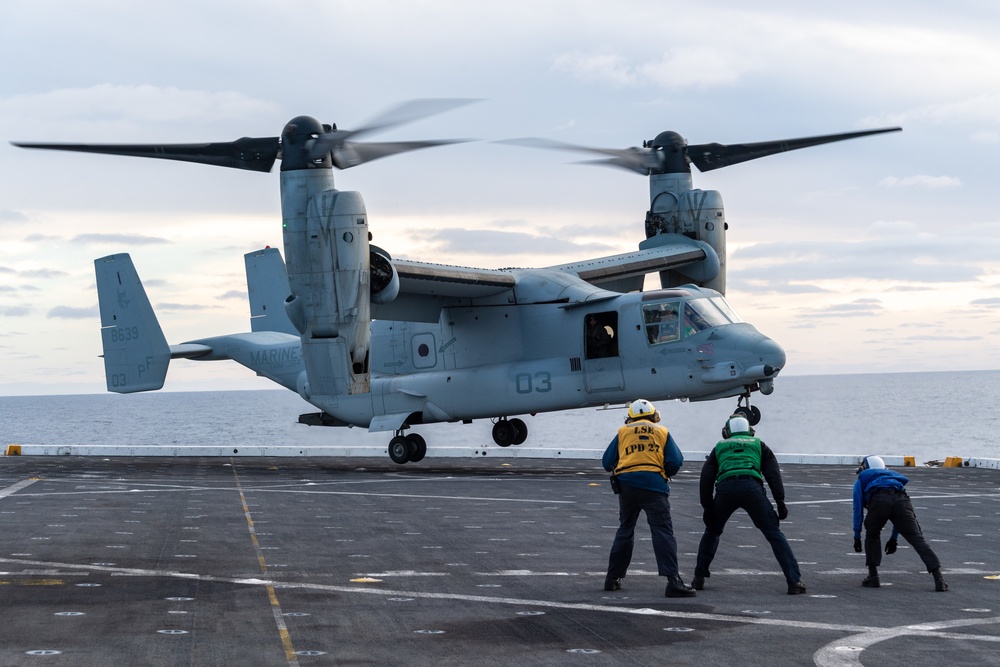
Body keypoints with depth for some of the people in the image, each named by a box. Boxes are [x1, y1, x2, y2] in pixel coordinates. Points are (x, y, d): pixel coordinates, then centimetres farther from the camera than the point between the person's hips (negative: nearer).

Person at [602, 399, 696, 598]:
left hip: (626, 484, 2)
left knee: (625, 530, 18)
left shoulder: (623, 432, 16)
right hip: (653, 484, -2)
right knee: (663, 531, -8)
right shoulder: (662, 431, 14)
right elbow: (675, 462, 6)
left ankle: (613, 578, 22)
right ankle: (673, 580, -19)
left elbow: (607, 462, 13)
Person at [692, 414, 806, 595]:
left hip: (725, 487, 1)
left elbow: (706, 478, 22)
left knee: (712, 531, 24)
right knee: (774, 533, 4)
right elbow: (773, 473, 17)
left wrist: (707, 508, 22)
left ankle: (699, 578, 24)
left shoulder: (720, 447, 32)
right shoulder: (758, 444, 30)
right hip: (752, 486, -1)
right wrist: (780, 502, 13)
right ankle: (794, 581, -4)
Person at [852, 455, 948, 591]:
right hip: (901, 499, 2)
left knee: (872, 535, 23)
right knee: (917, 539, -3)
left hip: (879, 500, -2)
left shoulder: (861, 481, 34)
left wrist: (857, 537, 31)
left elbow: (858, 510, 26)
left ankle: (873, 576, 20)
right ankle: (938, 579, -15)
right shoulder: (893, 475, 44)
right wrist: (893, 538, 45)